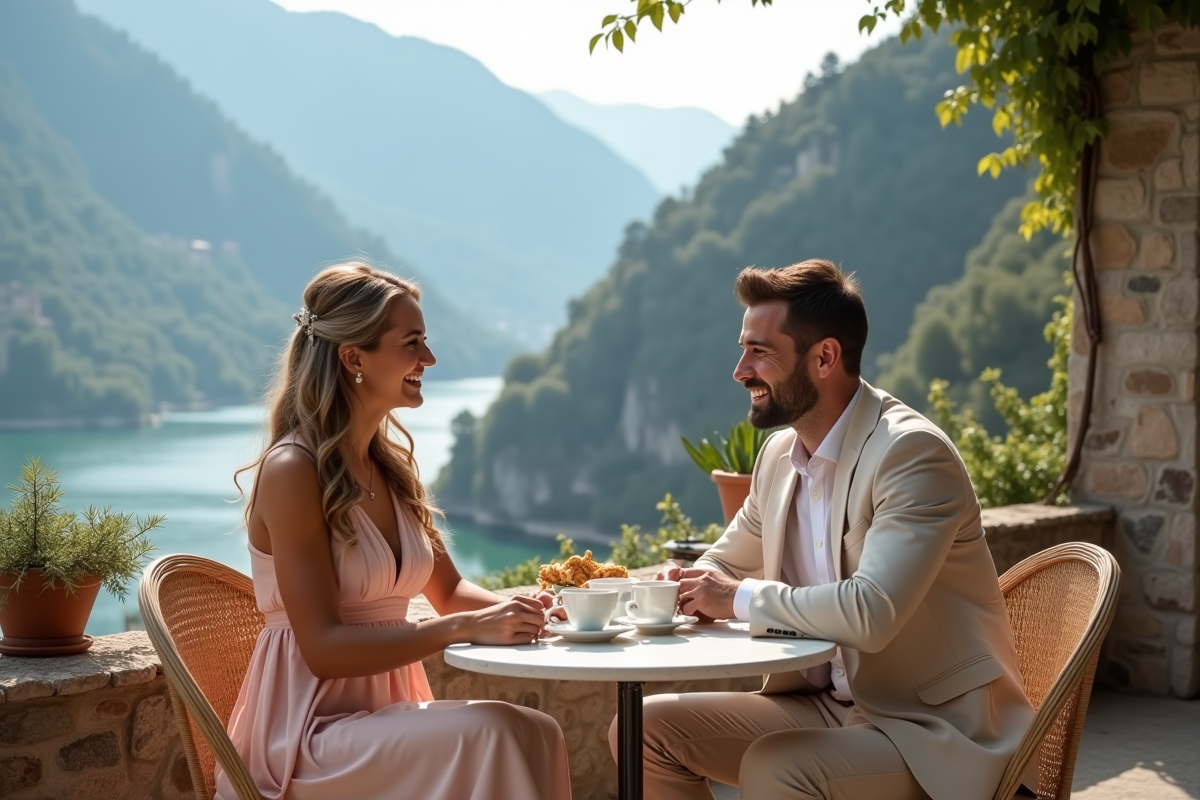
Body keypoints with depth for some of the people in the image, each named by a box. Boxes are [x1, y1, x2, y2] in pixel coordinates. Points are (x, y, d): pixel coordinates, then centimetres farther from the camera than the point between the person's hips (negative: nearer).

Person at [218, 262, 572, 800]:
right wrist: (463, 627, -25)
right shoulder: (292, 472, -14)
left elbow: (448, 591, 19)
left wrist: (512, 607, -3)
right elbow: (322, 648, -19)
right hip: (307, 735, -7)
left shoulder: (392, 467, 11)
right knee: (487, 733, -30)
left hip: (386, 712, 7)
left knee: (535, 733, -20)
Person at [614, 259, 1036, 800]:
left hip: (934, 729, -8)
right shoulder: (779, 455, 5)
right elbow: (724, 565, 21)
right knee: (644, 730, 0)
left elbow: (870, 613, -32)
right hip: (826, 705, 8)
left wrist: (742, 599, -18)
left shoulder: (913, 453, -20)